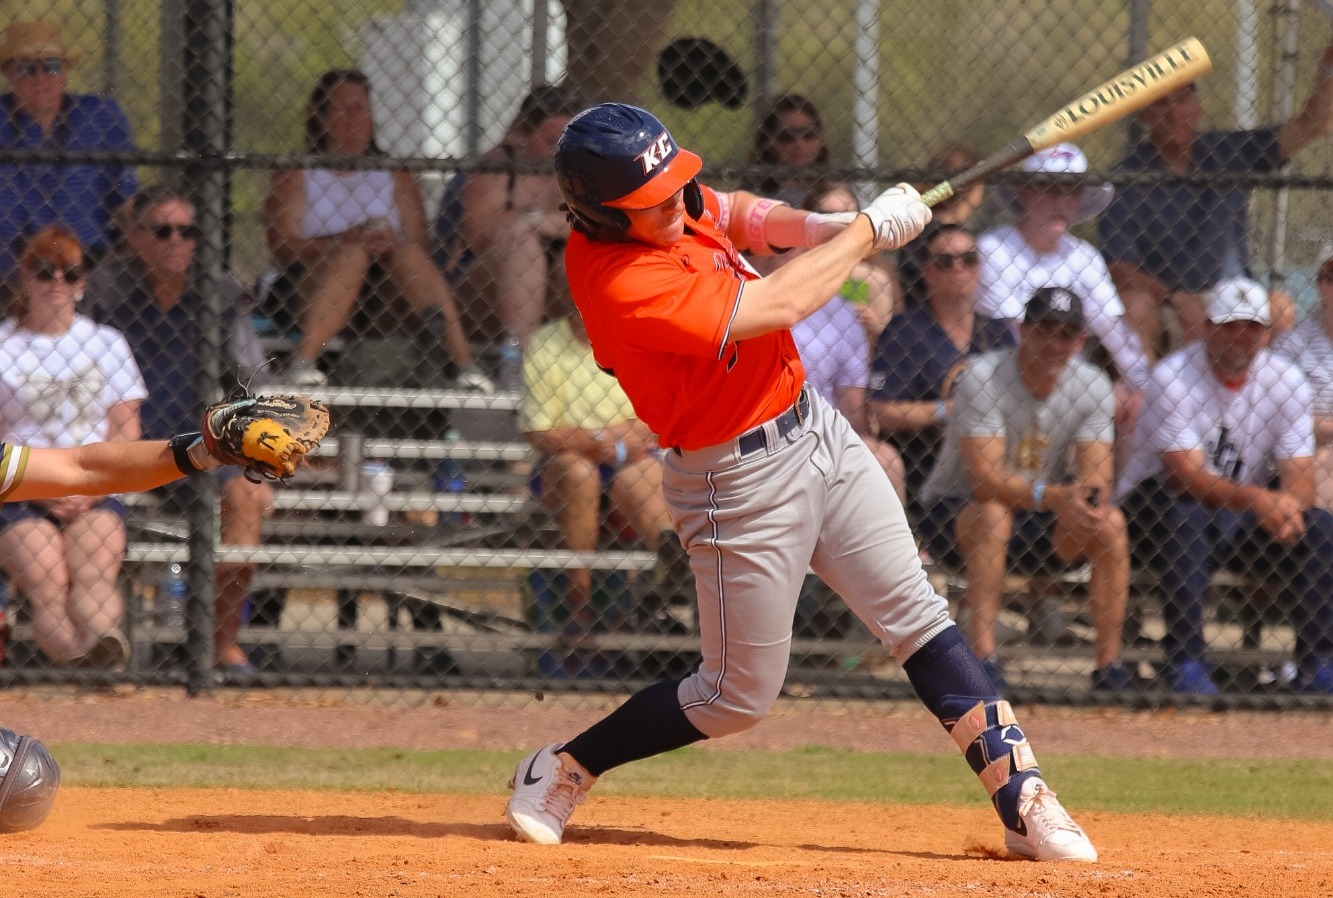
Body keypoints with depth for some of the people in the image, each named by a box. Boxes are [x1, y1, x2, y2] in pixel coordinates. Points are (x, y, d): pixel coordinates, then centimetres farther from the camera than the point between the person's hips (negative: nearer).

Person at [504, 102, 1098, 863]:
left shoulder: (668, 208, -5)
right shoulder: (622, 285, -31)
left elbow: (731, 214, 18)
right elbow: (779, 304, -29)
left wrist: (814, 227, -3)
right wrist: (869, 229, -15)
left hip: (817, 430, 8)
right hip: (743, 480, -8)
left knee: (919, 618, 4)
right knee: (740, 697, 4)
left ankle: (1023, 800, 5)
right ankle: (560, 773, 21)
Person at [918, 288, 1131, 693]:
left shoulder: (1092, 387, -6)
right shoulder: (982, 377, -21)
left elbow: (1098, 478, -13)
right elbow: (985, 478, -31)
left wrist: (1090, 494, -39)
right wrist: (1052, 496, -46)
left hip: (1041, 522, 4)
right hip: (954, 511, -4)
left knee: (1110, 522, -20)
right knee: (993, 514, -37)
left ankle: (1108, 666, -16)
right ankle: (983, 659, -38)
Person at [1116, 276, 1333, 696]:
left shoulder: (1285, 381, -4)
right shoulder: (1174, 377, -17)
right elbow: (1186, 476, -28)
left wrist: (1287, 503, -37)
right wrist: (1255, 498, -45)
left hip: (1245, 519, 4)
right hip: (1156, 508, -4)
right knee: (1185, 517, -37)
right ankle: (1186, 664, -33)